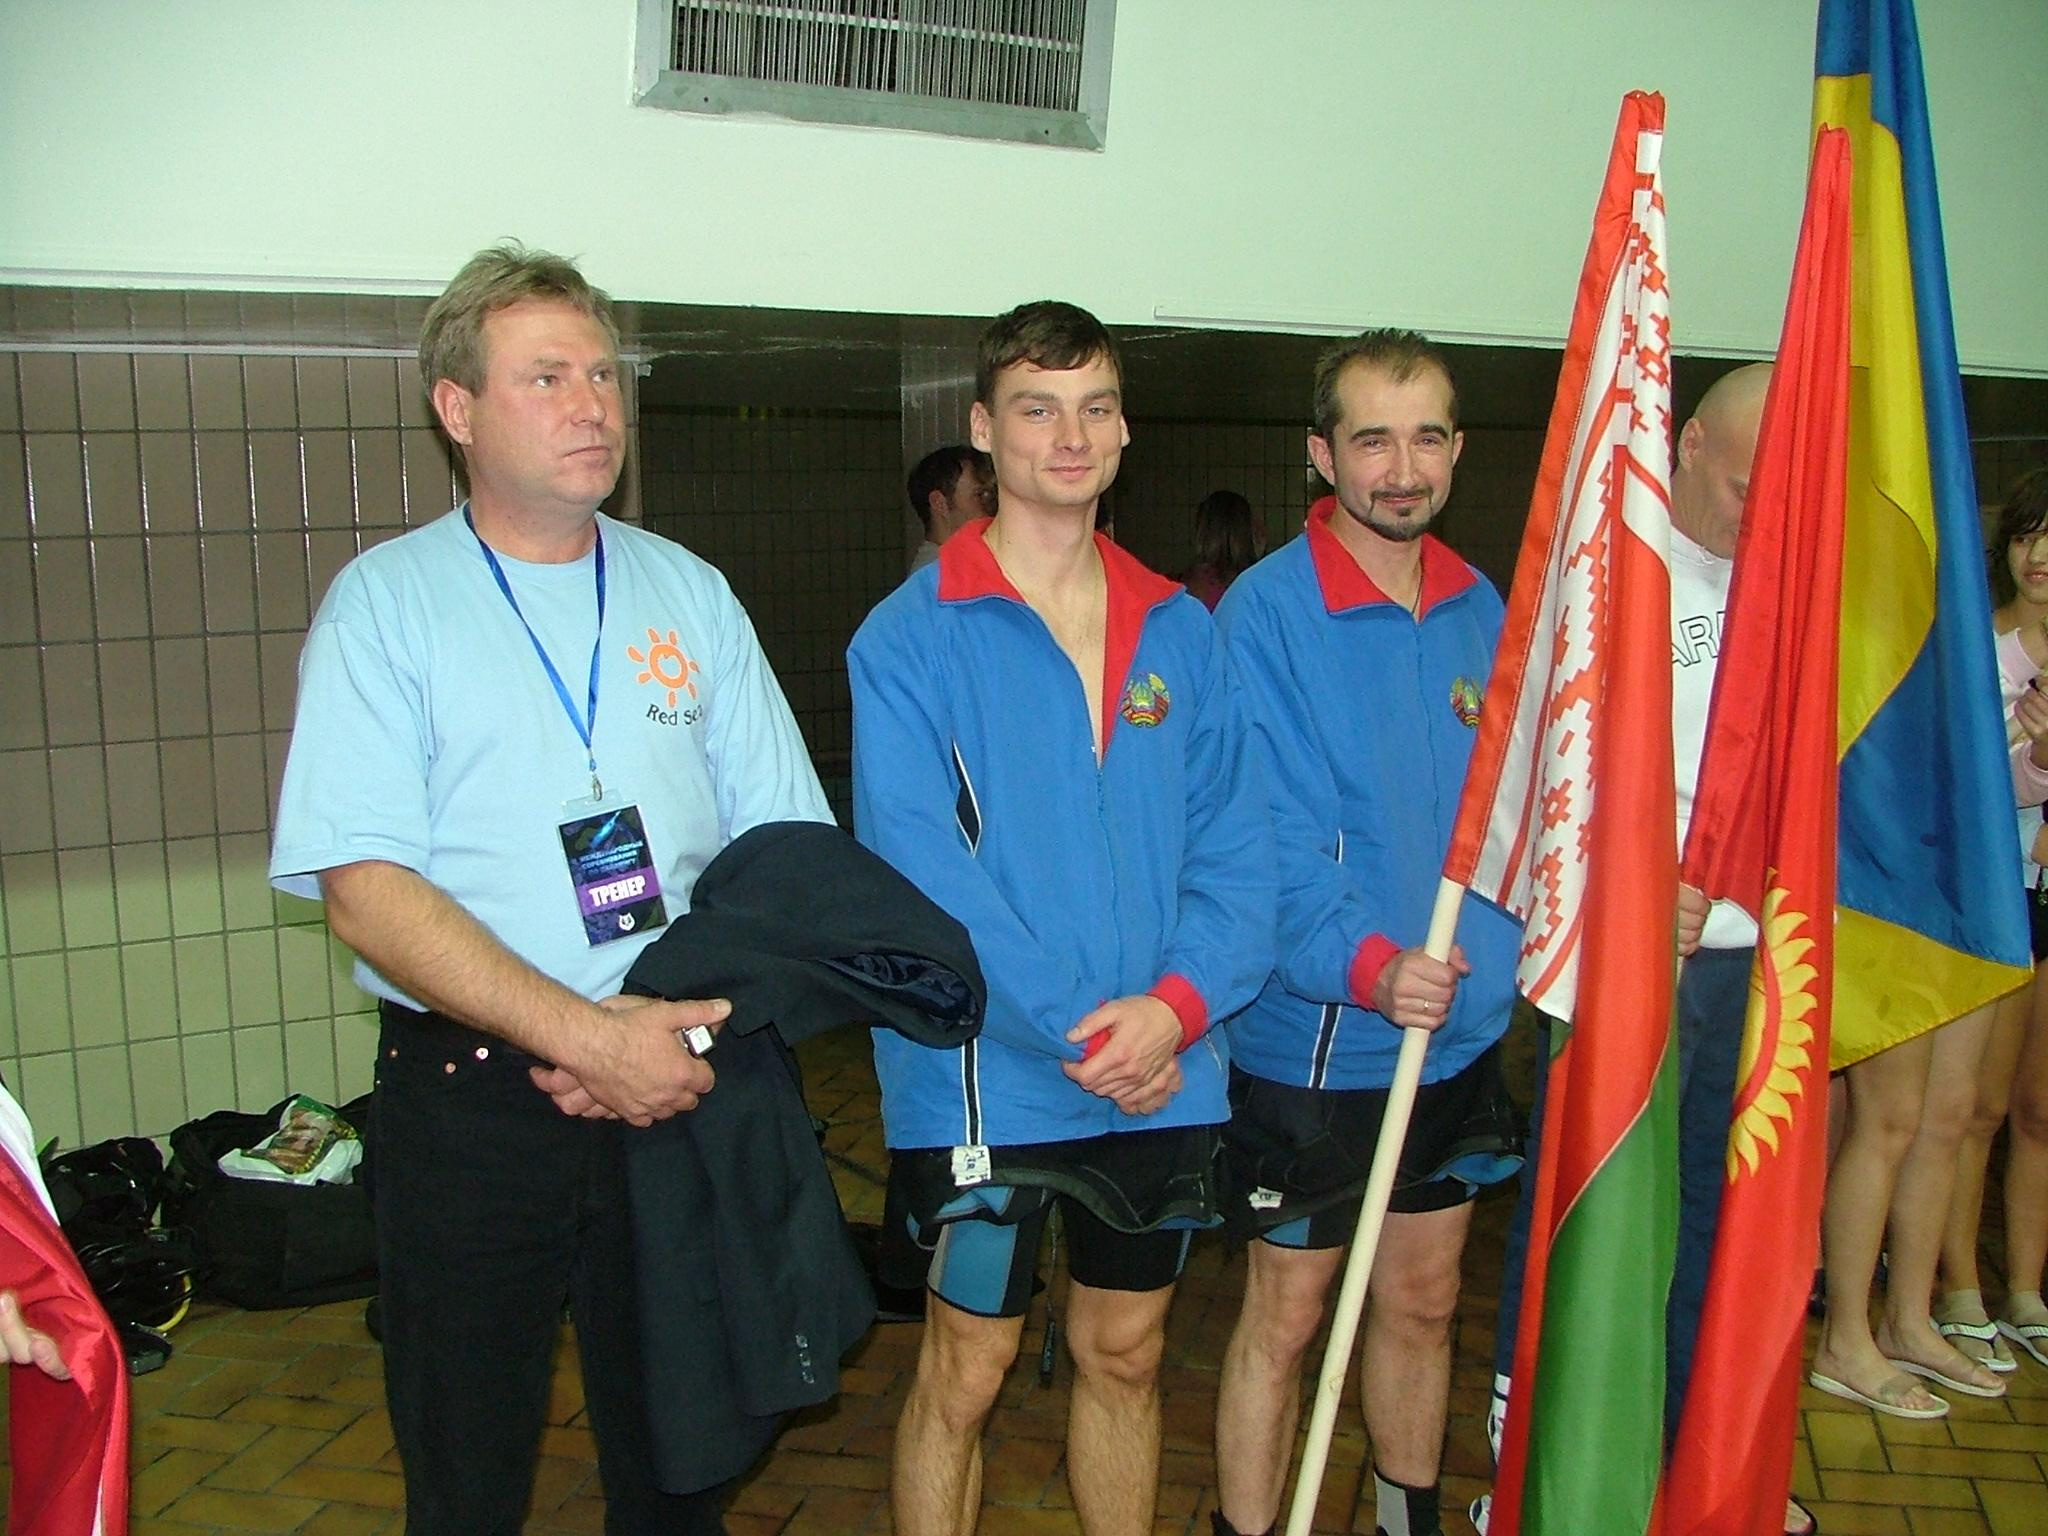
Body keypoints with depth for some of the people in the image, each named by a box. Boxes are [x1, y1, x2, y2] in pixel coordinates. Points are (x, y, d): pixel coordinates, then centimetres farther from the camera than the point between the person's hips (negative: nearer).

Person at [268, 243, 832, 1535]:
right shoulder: (387, 602, -3)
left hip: (685, 1090, 3)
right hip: (470, 1104, -2)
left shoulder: (691, 594, 7)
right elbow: (365, 888, -12)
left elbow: (784, 848, 5)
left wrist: (691, 1014, -12)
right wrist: (588, 1037, -19)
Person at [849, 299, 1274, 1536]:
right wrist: (1079, 1025, -20)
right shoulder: (914, 636, -7)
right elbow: (920, 865, -15)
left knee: (1126, 1353, 19)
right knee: (967, 1371, 10)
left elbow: (1233, 841, 2)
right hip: (986, 1078, -4)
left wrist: (1178, 1004, -14)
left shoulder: (1181, 630, 6)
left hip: (1166, 1080, 4)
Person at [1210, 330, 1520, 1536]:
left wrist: (1505, 956, 0)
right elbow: (1268, 837, -20)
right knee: (1286, 1315, 7)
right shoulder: (1265, 613, -14)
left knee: (1424, 1296, 20)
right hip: (1313, 1040, -6)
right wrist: (1367, 966, -31)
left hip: (1462, 1030, 6)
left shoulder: (1482, 609, 5)